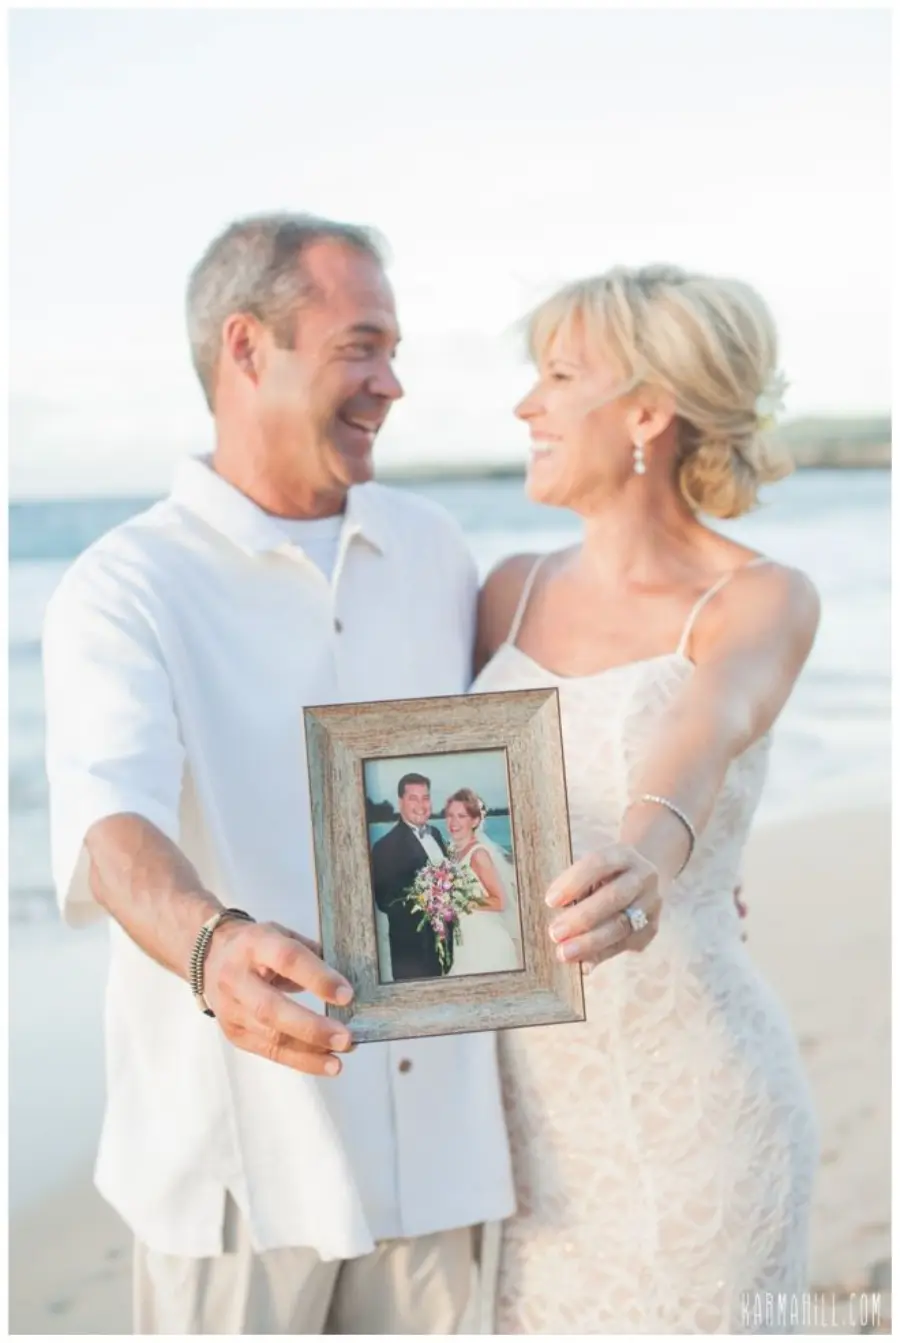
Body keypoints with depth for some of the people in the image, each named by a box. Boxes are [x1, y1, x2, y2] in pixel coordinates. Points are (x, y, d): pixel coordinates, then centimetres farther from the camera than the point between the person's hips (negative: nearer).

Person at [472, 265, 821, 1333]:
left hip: (682, 1094, -5)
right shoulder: (513, 591, 5)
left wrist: (648, 854, -53)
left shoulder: (762, 602, -11)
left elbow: (710, 726, -33)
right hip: (524, 1088, 5)